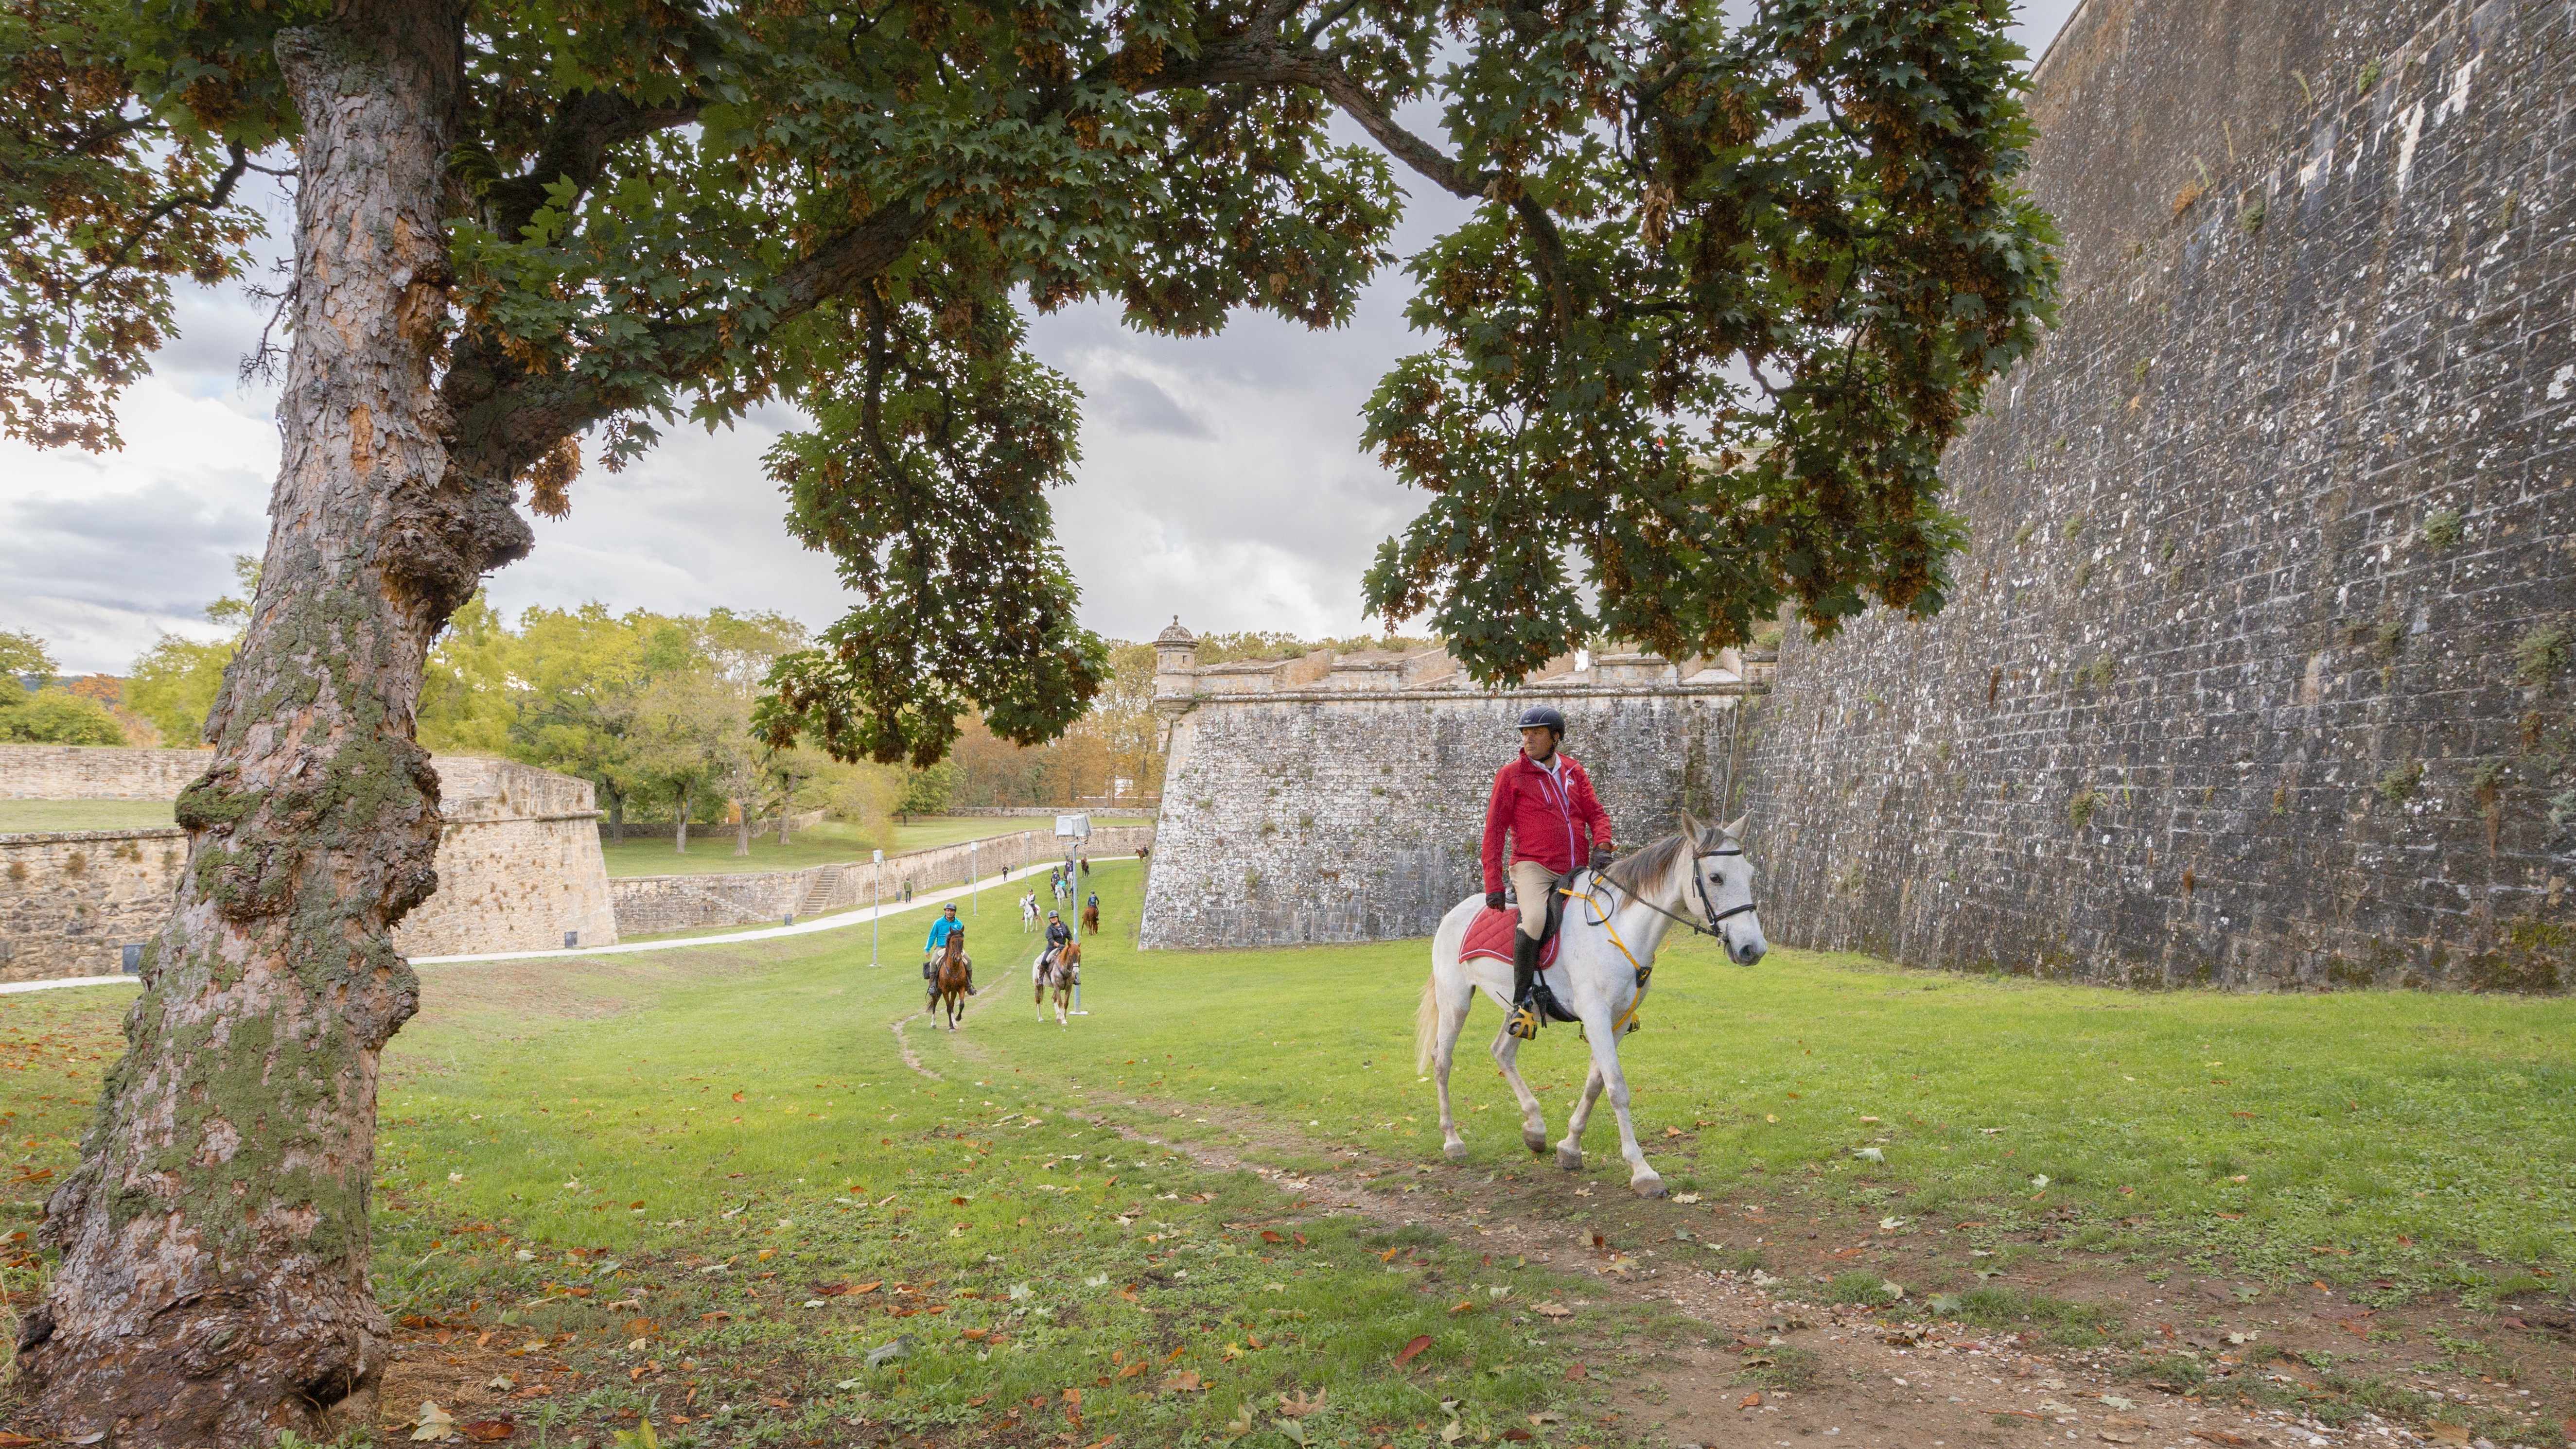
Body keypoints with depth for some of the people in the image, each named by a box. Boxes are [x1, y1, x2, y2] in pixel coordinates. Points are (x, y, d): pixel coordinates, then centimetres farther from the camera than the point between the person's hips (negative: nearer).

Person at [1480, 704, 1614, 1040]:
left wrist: (1601, 846, -10)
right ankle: (1523, 1001, -19)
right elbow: (1494, 830, 1)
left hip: (1578, 871, 5)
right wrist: (1494, 884, -5)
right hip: (1533, 867, -5)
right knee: (1534, 920, -34)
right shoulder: (1511, 775, 3)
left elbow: (1596, 814, 13)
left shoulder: (1574, 772, 15)